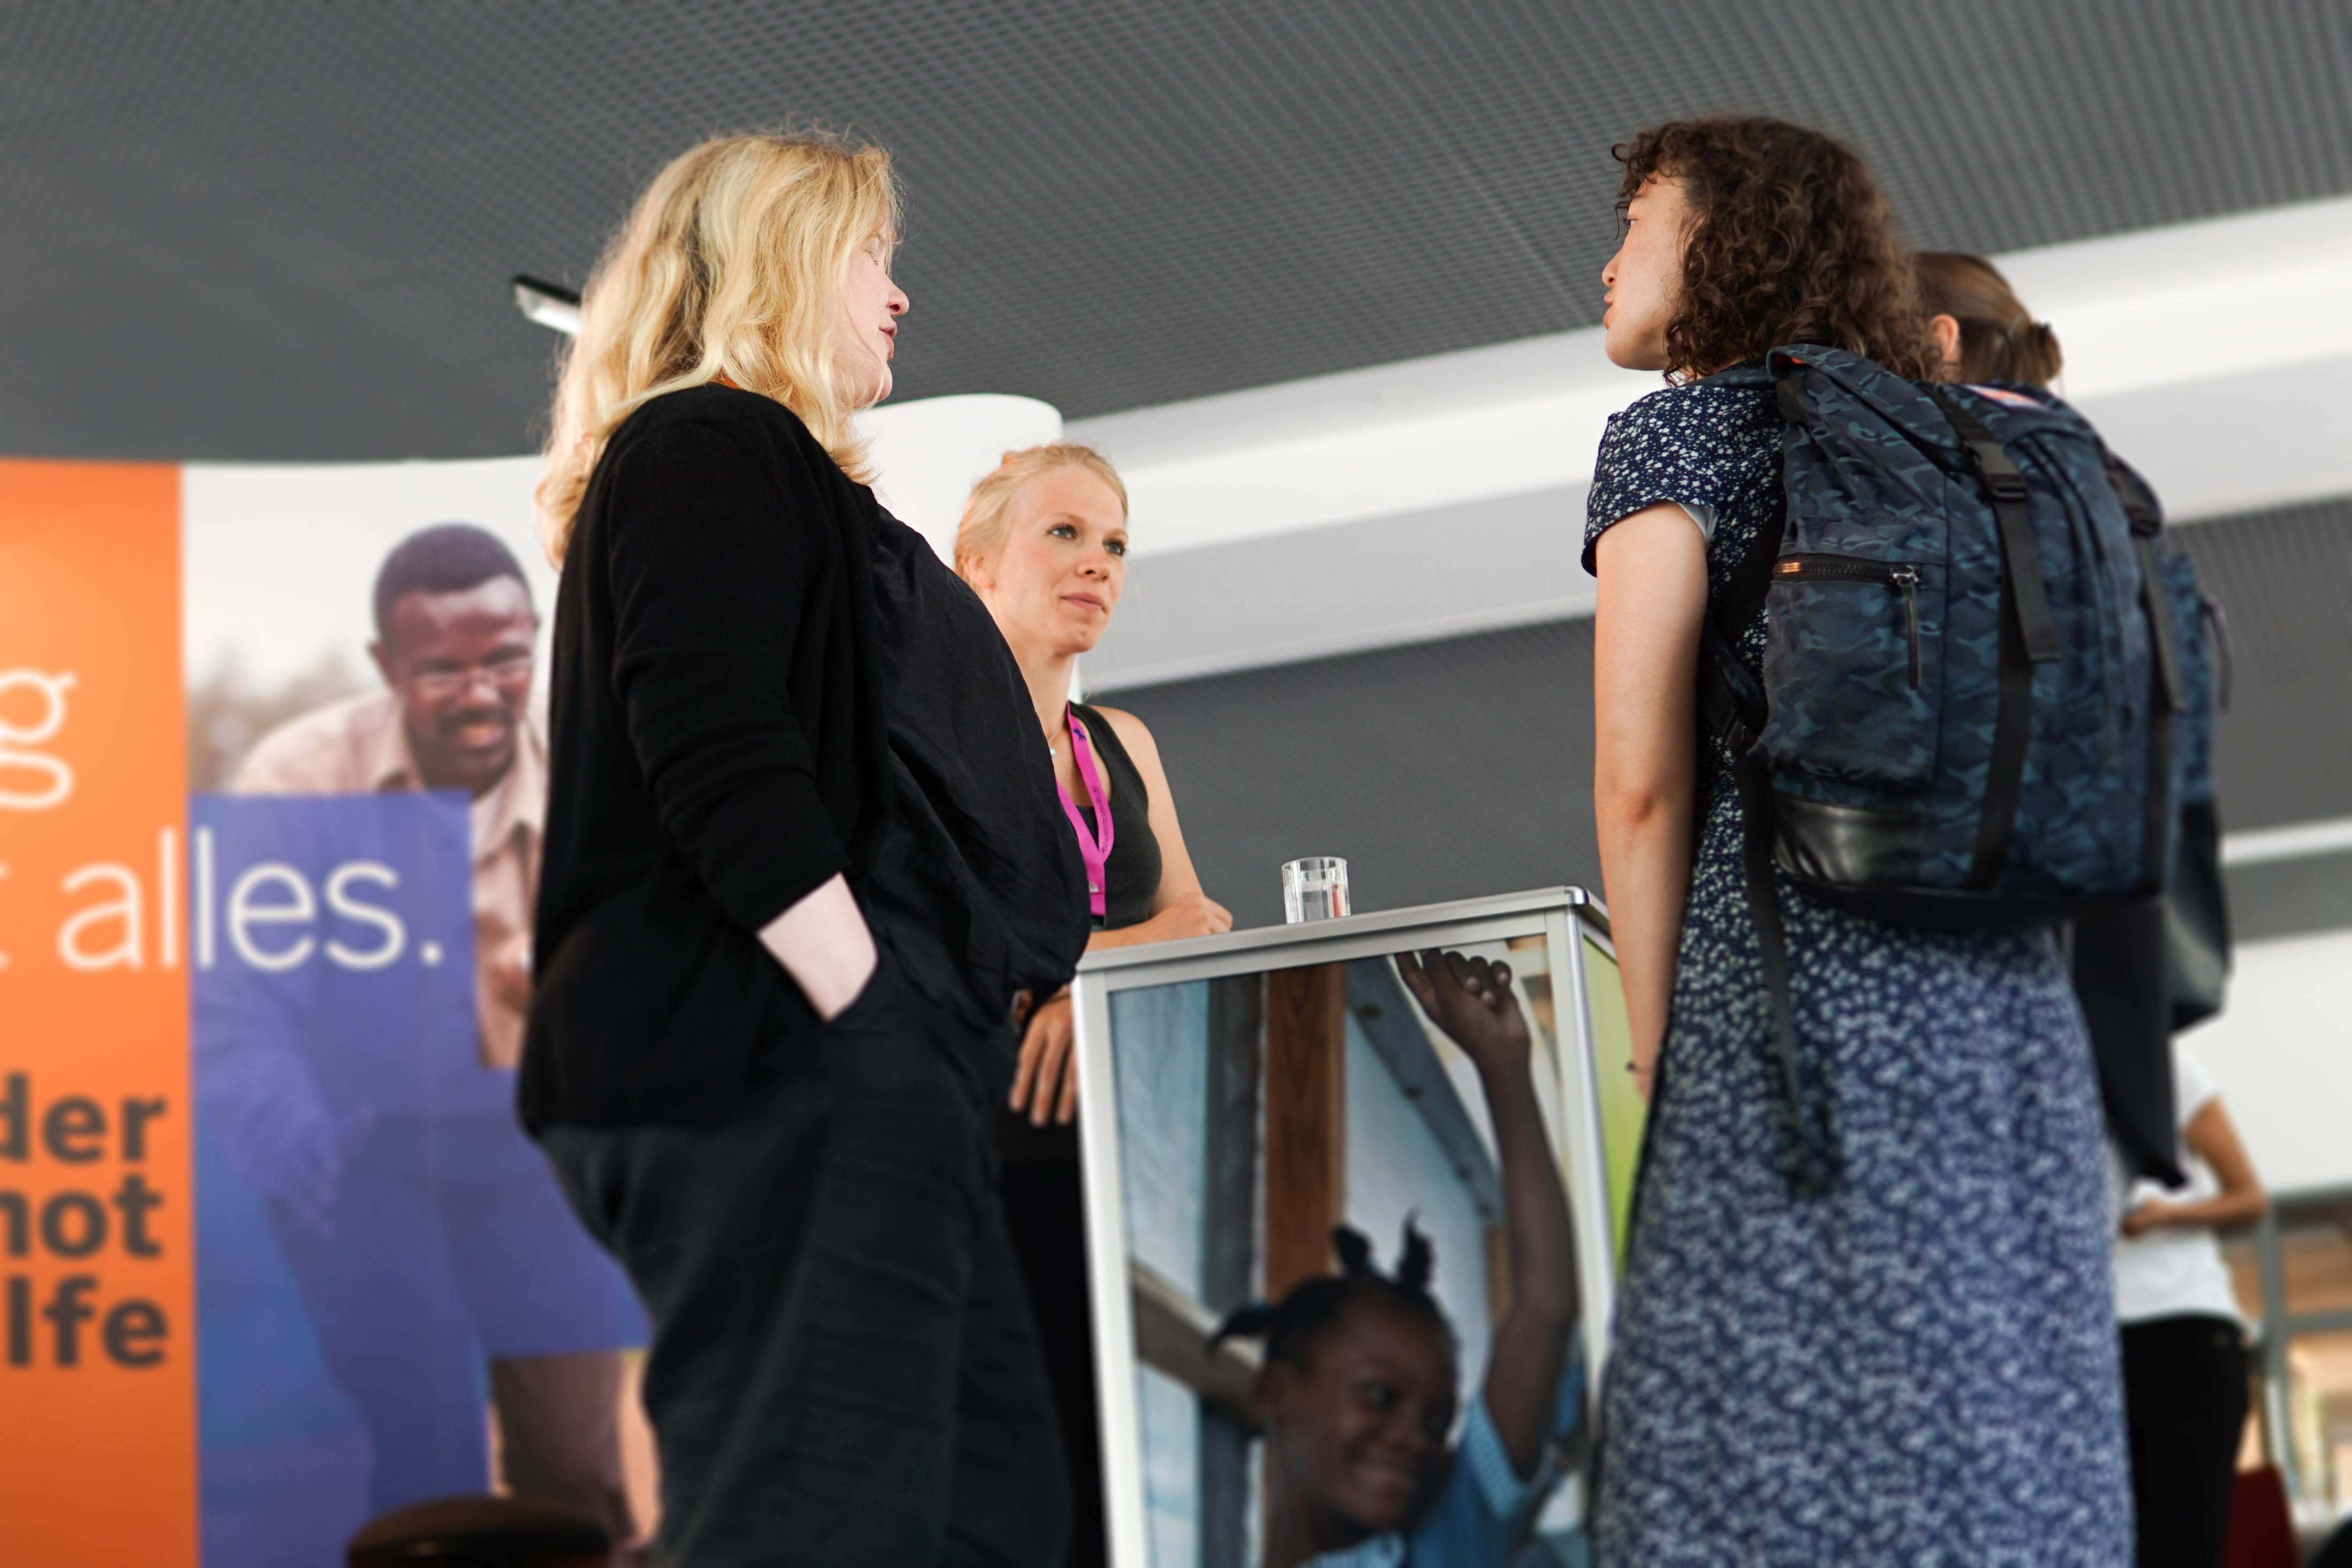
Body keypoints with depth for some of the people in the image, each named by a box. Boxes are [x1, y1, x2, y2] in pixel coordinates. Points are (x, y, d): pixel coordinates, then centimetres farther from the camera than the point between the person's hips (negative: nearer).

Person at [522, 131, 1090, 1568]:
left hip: (846, 1068, 11)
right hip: (782, 1066, -11)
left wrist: (950, 1039, 22)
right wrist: (871, 1009, -21)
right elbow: (716, 754, -17)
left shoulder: (752, 463, 29)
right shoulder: (709, 450, -2)